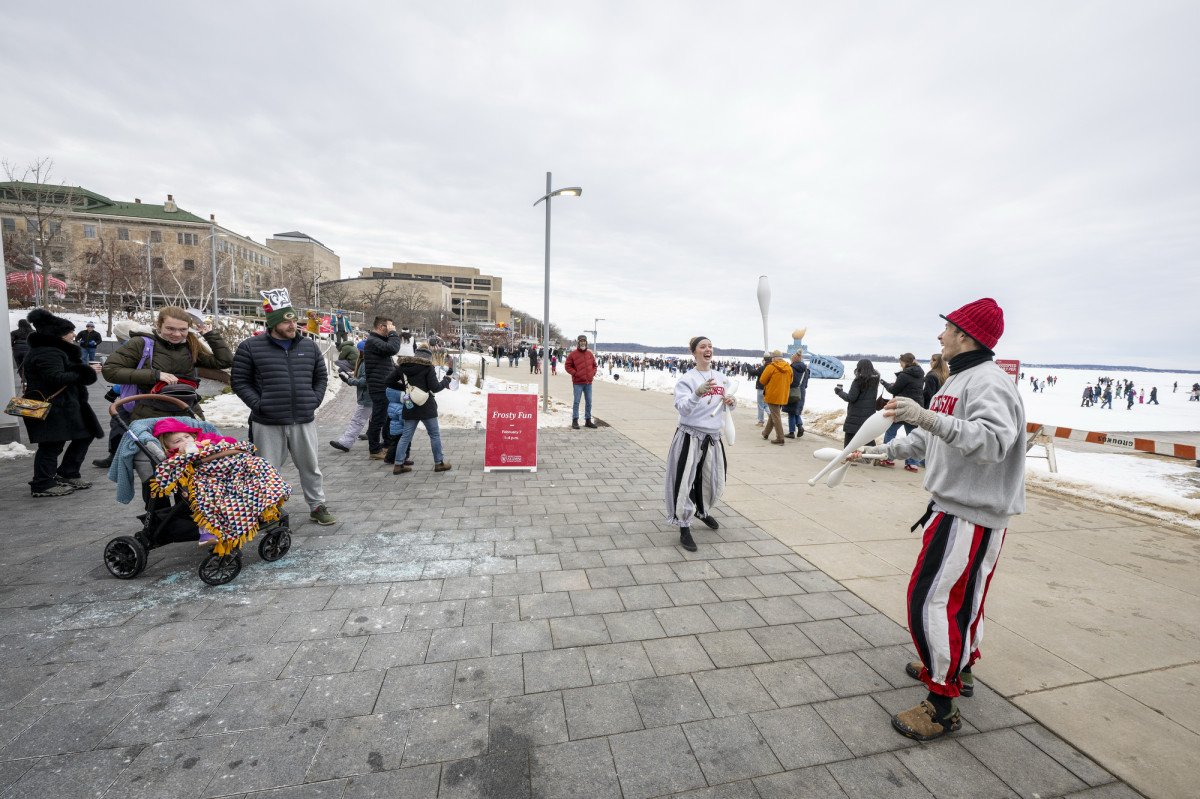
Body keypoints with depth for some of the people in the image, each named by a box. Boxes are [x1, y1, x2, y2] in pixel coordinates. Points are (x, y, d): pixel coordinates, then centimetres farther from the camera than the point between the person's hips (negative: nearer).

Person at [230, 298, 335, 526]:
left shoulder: (309, 346, 9)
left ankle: (317, 506, 23)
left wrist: (314, 402, 5)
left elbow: (321, 377, 17)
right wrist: (259, 405, -7)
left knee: (310, 466, 11)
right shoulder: (251, 347, 0)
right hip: (268, 424, -2)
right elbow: (239, 381, 3)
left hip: (304, 421, 2)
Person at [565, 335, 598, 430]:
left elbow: (594, 365, 21)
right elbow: (568, 366, 0)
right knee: (576, 402, -2)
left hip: (588, 382, 5)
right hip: (578, 383, -4)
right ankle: (575, 421, 5)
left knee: (589, 402, 9)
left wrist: (593, 373, 5)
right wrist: (575, 373, -11)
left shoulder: (590, 354, 12)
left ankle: (588, 420, 19)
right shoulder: (573, 354, -2)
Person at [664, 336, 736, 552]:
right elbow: (683, 408, -23)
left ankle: (703, 511, 45)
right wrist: (697, 393, -39)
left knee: (713, 481, 17)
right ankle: (684, 529, 8)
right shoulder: (687, 379, -10)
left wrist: (731, 402, -3)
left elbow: (726, 404, 20)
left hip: (714, 437, 6)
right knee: (685, 482, -7)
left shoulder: (721, 378, 8)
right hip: (690, 437, -6)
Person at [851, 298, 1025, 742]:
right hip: (954, 506, 10)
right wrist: (879, 450, 20)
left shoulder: (989, 382, -18)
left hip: (971, 516, -10)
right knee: (961, 594, 23)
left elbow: (993, 441, -35)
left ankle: (942, 706, 8)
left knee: (933, 599, -7)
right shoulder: (957, 381, 15)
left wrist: (928, 417, -44)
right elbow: (927, 440, 22)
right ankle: (958, 669, 41)